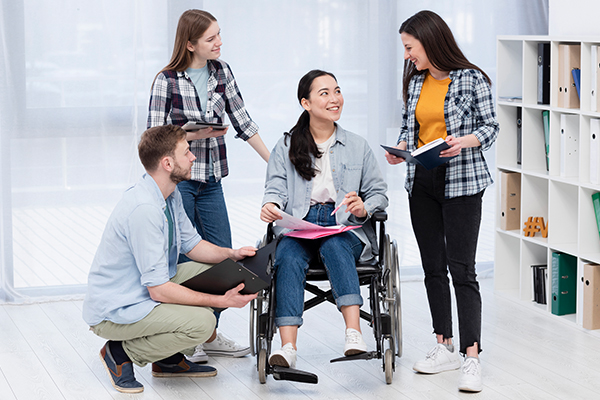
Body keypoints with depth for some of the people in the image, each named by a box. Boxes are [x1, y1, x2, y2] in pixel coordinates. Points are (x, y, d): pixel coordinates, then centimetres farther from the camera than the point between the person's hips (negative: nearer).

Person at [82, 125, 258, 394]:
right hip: (113, 311, -10)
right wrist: (222, 301, -25)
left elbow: (191, 244, 16)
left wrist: (230, 255, -4)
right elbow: (158, 290, -28)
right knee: (201, 322, -24)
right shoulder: (144, 209, -29)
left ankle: (168, 359, 12)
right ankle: (121, 353, -3)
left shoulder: (171, 195, 2)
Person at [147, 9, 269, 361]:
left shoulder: (222, 71, 6)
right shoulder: (167, 80, -9)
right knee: (183, 259, -1)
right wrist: (195, 134, -21)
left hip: (211, 180, 6)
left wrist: (274, 161, 7)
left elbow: (242, 120, 9)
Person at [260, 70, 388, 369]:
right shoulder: (286, 147, 17)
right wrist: (270, 206, -20)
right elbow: (276, 189, 5)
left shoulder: (357, 146, 18)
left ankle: (354, 334, -51)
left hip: (345, 227, 0)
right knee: (288, 256, -34)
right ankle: (287, 348, -47)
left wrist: (364, 209, -8)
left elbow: (378, 193, 15)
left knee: (334, 247, -37)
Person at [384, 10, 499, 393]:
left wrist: (464, 141, -22)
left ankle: (472, 358, -10)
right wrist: (400, 149, -2)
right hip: (422, 184, 6)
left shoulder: (472, 79, -7)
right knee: (433, 267, 10)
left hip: (461, 182, -6)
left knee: (462, 269, -10)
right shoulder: (415, 82, 10)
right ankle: (445, 347, 20)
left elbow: (491, 127, -5)